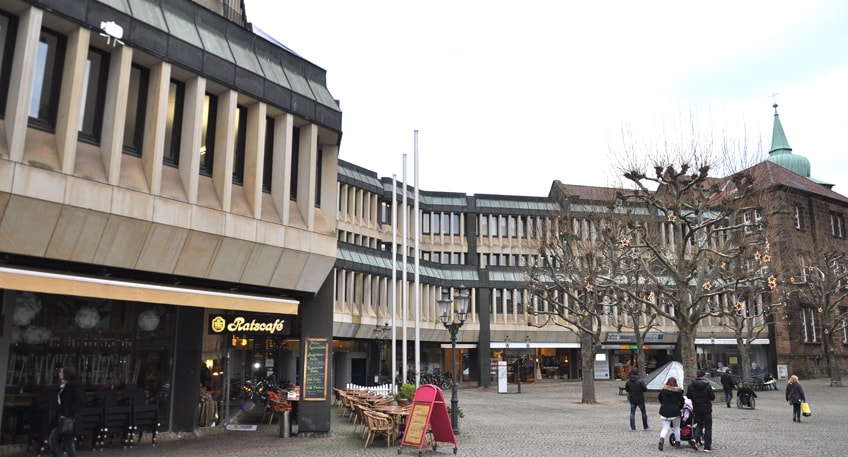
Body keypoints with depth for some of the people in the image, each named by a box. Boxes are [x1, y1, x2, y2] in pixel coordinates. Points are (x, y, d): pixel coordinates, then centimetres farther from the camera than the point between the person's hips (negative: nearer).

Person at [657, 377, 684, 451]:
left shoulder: (663, 390, 1)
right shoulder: (678, 391, -7)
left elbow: (659, 398, 13)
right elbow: (682, 401, -6)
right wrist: (679, 408, 12)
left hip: (664, 412, 2)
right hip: (675, 412, -2)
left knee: (665, 428, 3)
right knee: (677, 428, 17)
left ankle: (661, 439, -22)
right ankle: (677, 443, 22)